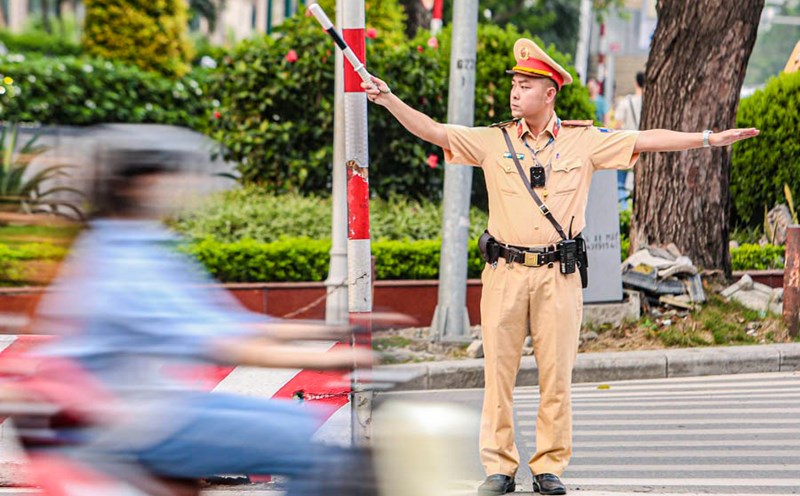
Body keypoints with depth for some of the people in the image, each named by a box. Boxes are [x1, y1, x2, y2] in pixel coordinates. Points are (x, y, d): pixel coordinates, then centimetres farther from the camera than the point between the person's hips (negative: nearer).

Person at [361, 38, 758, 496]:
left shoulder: (584, 141, 5)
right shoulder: (492, 141, 7)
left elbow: (647, 141, 4)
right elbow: (432, 131, 6)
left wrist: (710, 139, 0)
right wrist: (389, 100, -4)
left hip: (559, 273, -1)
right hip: (506, 270, 1)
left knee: (557, 373, 1)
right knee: (499, 370, 0)